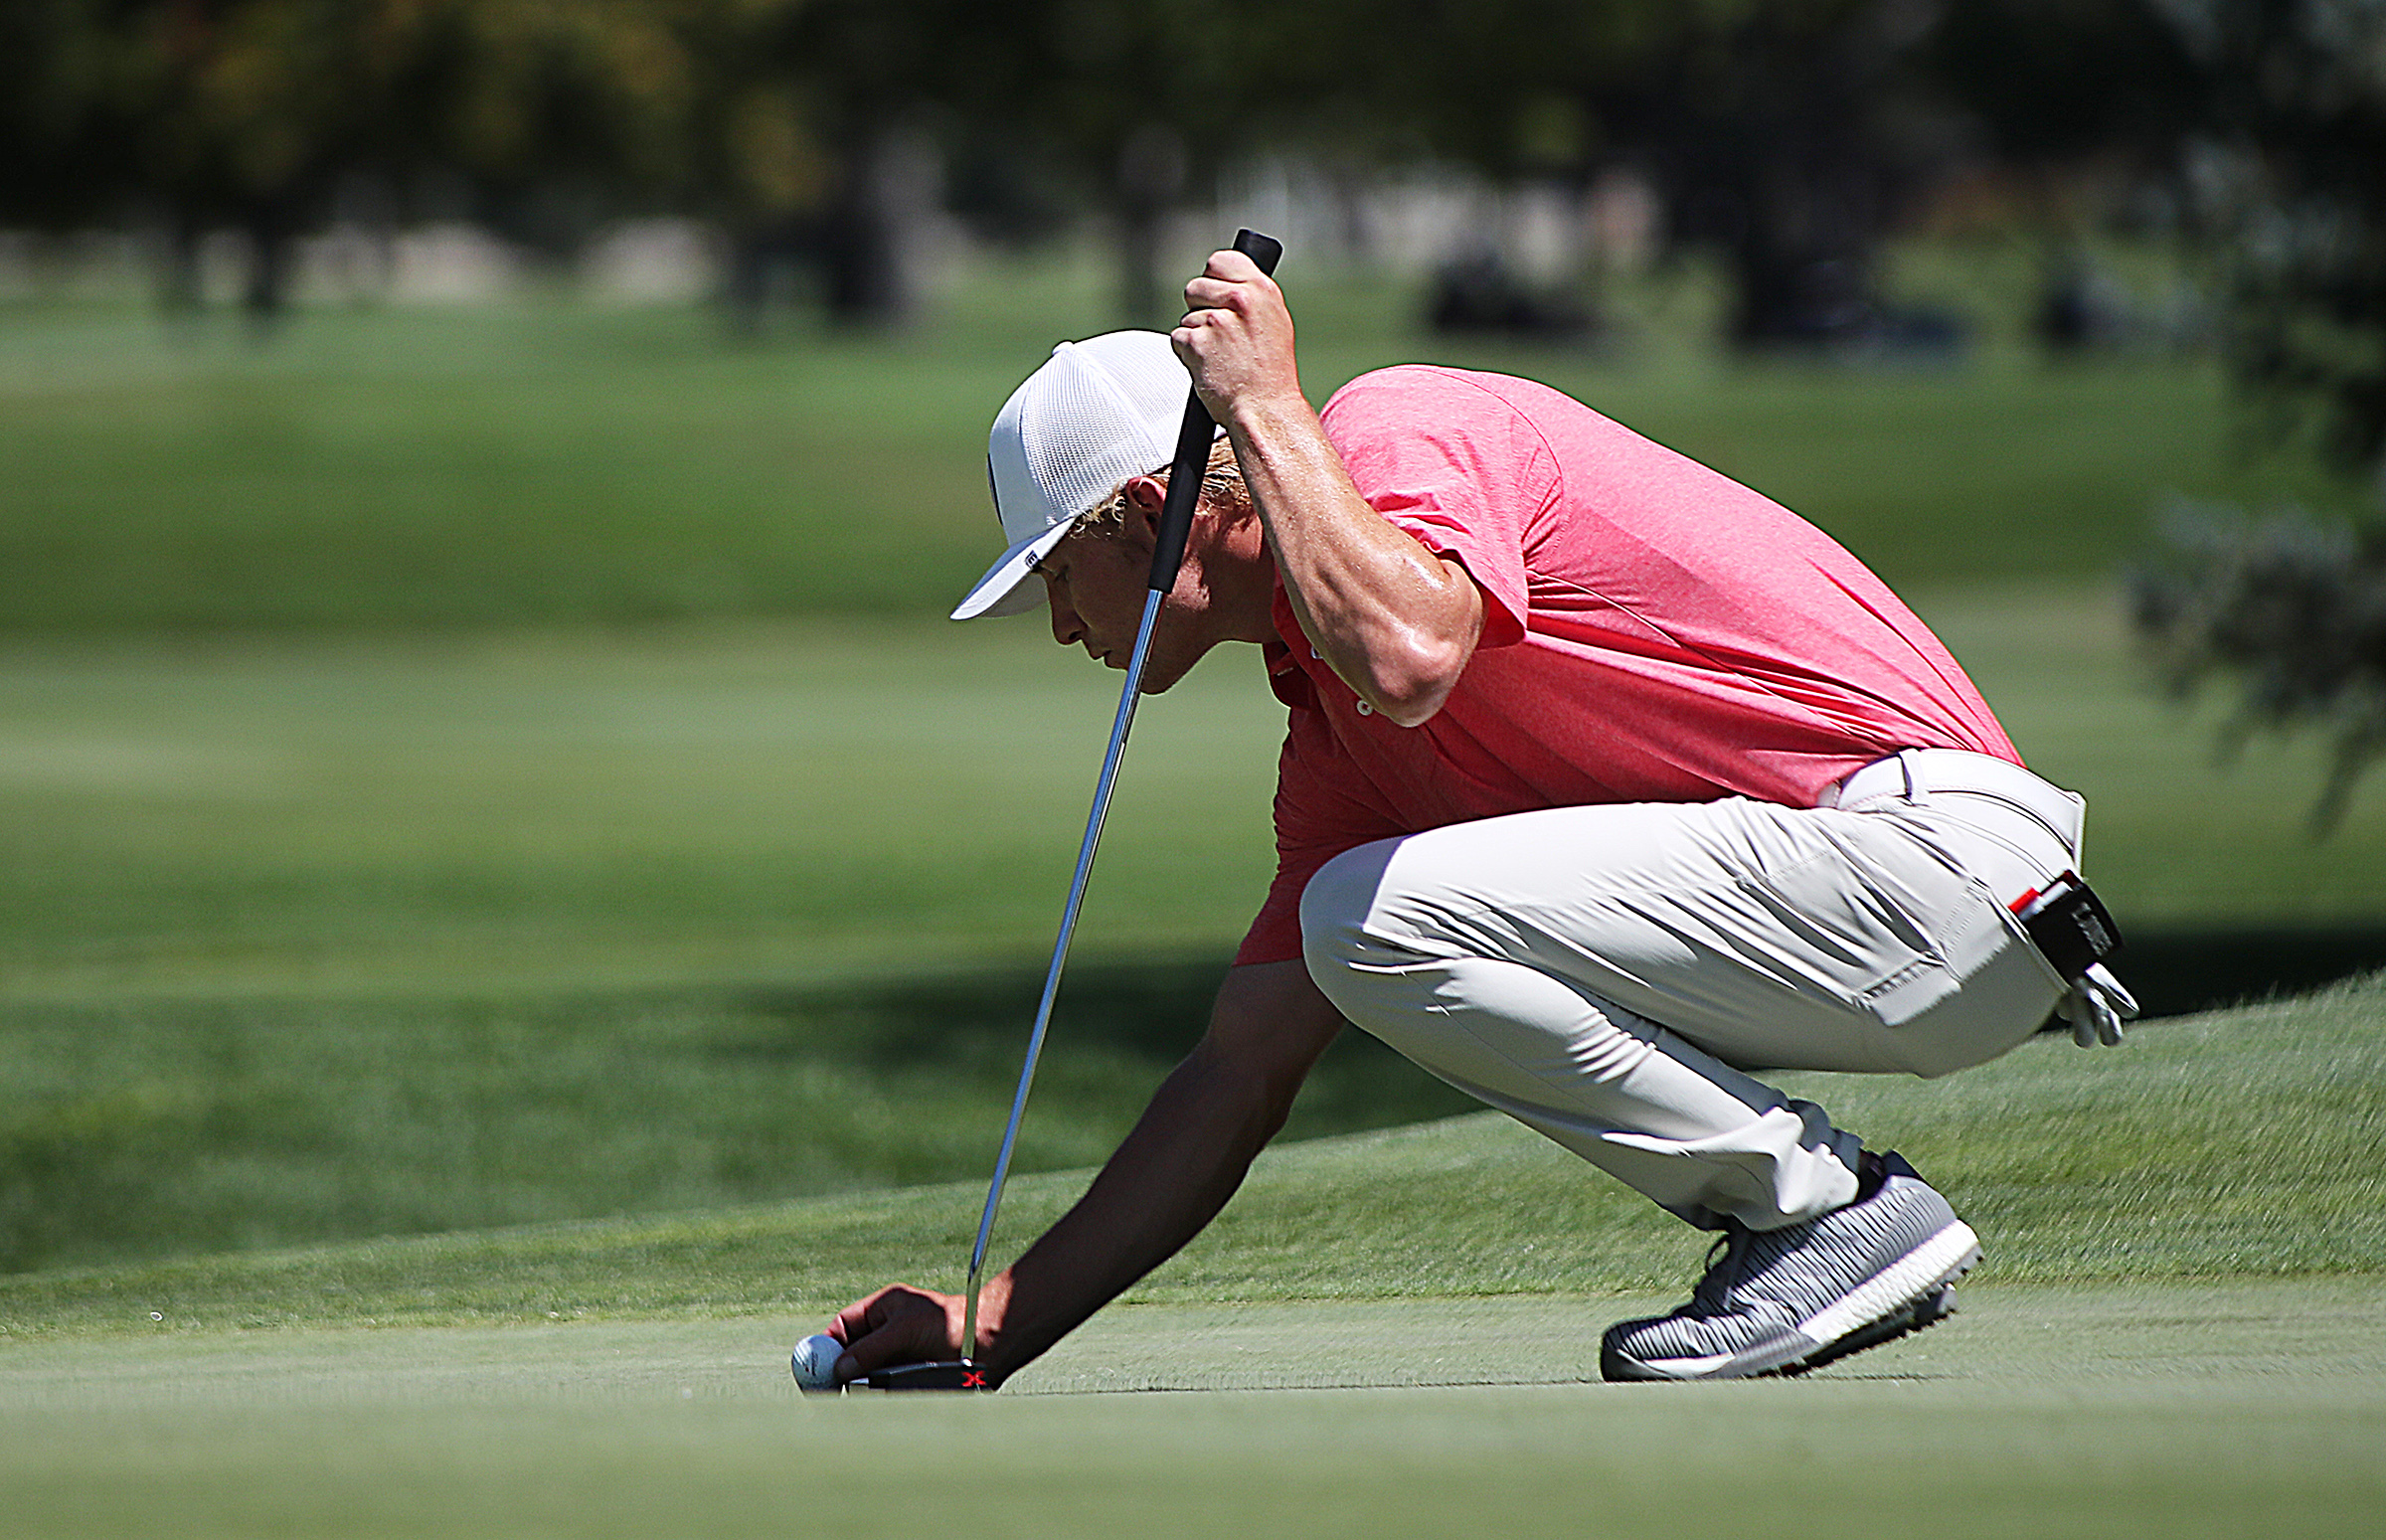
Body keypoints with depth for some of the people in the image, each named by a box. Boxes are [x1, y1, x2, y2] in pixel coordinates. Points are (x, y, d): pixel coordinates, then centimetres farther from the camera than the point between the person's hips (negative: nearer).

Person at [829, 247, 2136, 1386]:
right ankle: (1811, 1196, 11)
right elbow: (1241, 1072, 20)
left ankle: (1835, 1210, -9)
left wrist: (1264, 404, -16)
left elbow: (1407, 657, -31)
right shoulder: (1328, 727, 18)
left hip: (1924, 839, -10)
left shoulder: (1402, 431, -7)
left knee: (1381, 915, -18)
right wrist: (991, 1325, 19)